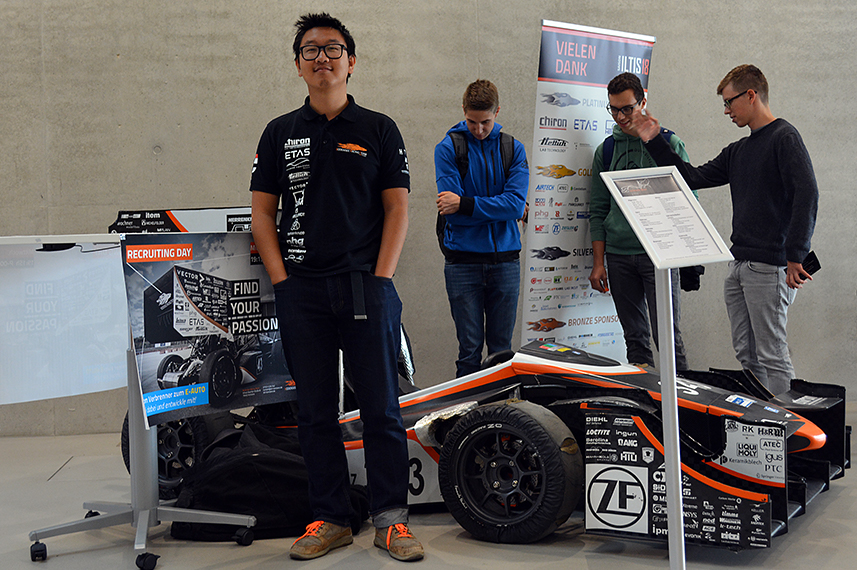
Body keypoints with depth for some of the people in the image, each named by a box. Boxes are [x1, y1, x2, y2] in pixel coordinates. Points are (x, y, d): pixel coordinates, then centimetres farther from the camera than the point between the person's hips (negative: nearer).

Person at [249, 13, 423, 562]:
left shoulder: (379, 130, 8)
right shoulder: (280, 133, 13)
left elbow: (397, 208, 4)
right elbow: (262, 212, 10)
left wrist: (380, 278, -6)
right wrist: (282, 279, -1)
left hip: (366, 286, -2)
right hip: (301, 290, 2)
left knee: (382, 407, -1)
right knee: (316, 412, 6)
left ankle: (391, 518, 9)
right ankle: (330, 518, 17)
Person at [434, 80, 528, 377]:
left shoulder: (513, 149, 8)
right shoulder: (448, 148, 1)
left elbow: (516, 203, -6)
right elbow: (451, 209, -9)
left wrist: (465, 204, -13)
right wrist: (500, 208, -7)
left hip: (505, 260, 2)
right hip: (463, 260, -2)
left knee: (502, 349, 8)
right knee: (470, 348, 0)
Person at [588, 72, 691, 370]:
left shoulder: (669, 143, 3)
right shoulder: (605, 150, 12)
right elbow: (598, 210, 12)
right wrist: (598, 262, 6)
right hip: (618, 255, 3)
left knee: (667, 334, -7)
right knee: (634, 336, 7)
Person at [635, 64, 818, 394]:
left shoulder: (784, 138, -7)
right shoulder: (737, 151, 19)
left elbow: (806, 194, -17)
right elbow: (693, 178, 19)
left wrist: (796, 257, -22)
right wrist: (654, 142, 16)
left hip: (770, 267, -8)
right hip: (740, 265, 8)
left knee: (772, 355, -8)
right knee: (746, 353, 9)